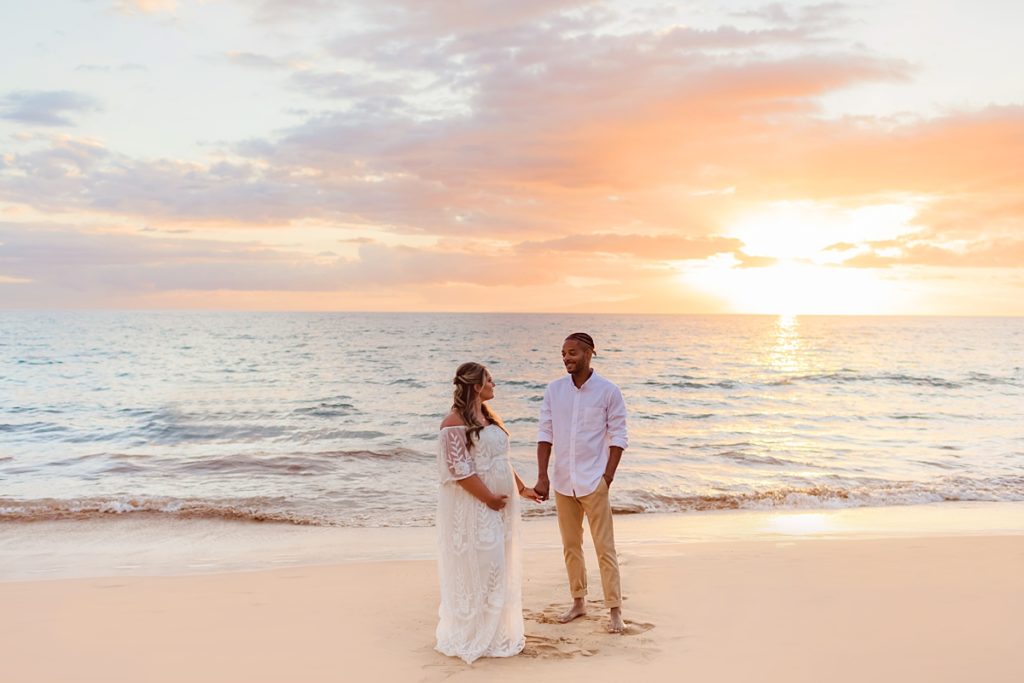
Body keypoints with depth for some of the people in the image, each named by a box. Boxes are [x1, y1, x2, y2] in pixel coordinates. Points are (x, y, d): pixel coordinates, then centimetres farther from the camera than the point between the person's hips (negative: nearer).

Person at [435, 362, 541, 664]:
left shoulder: (488, 416, 12)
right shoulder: (455, 423, -16)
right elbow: (458, 470, -21)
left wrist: (521, 488, 20)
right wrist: (489, 498, -17)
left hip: (499, 502, 9)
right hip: (473, 505, -9)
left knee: (498, 567, 15)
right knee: (477, 568, -1)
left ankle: (496, 632, 28)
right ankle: (473, 637, 14)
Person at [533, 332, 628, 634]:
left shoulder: (609, 391, -8)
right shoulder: (553, 390, 1)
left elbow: (618, 437, -5)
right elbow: (545, 434, 1)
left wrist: (607, 479, -10)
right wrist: (542, 476, -5)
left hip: (593, 482, -4)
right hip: (563, 482, 4)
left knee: (605, 548, 0)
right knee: (570, 546, 14)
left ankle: (615, 610, 10)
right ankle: (578, 601, 29)